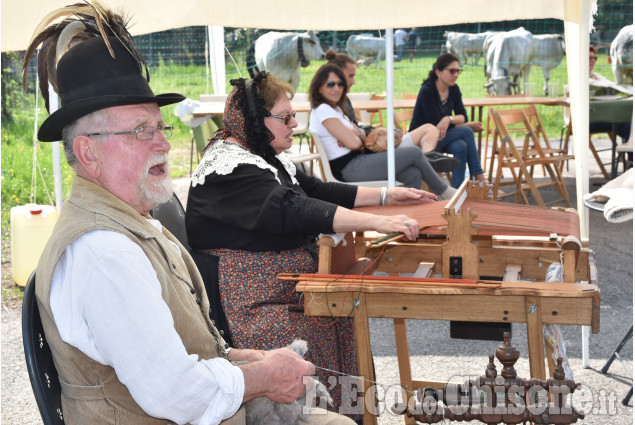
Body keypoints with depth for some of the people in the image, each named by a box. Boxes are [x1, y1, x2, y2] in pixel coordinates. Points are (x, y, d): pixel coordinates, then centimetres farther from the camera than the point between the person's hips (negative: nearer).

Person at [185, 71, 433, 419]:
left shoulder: (265, 156, 14)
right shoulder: (230, 169, -20)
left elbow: (316, 191, 17)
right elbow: (296, 211, -30)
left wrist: (385, 195, 8)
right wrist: (378, 223, -34)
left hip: (284, 284, 10)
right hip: (247, 307, -10)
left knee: (345, 311, -3)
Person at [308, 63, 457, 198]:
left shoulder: (335, 109, 19)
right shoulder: (322, 110, -13)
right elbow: (354, 143, -18)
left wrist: (356, 133, -9)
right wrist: (358, 133, 5)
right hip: (349, 169, -10)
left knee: (413, 174, -8)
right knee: (414, 152, -7)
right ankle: (444, 192, 11)